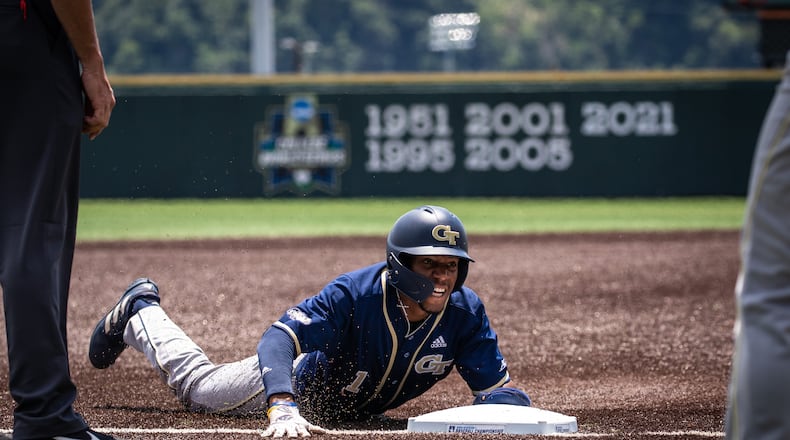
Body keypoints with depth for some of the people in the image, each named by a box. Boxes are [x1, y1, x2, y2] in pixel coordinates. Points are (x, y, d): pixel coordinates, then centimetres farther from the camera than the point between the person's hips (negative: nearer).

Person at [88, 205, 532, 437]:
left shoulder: (465, 311, -32)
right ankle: (141, 311, 43)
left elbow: (499, 386, -27)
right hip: (303, 383, -4)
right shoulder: (354, 293, -42)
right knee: (196, 385, 17)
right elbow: (279, 339, -48)